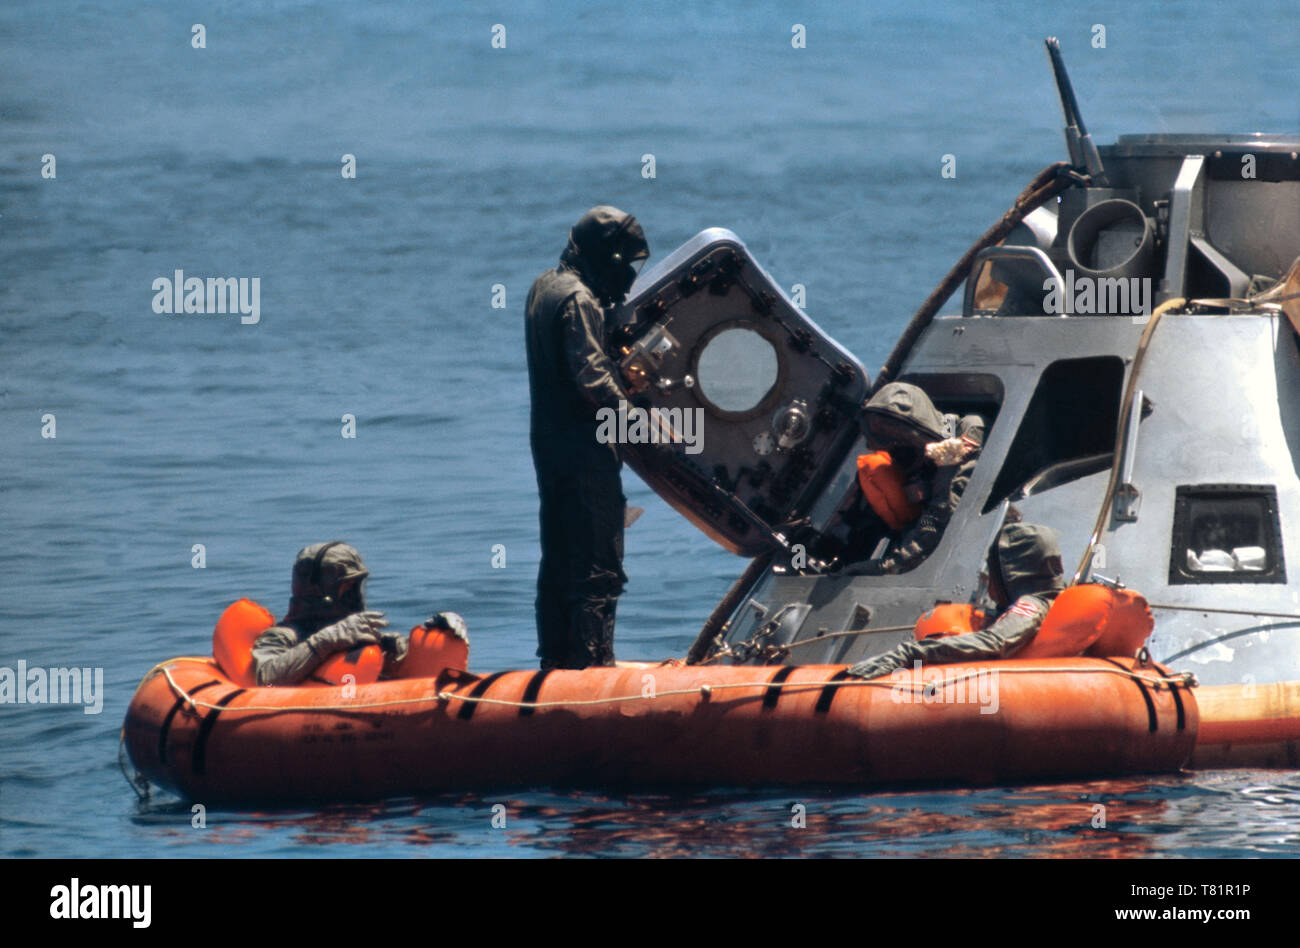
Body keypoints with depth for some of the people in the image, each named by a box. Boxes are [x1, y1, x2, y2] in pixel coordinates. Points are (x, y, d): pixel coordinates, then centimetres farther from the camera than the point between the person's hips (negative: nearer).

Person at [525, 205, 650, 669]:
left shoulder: (543, 288, 12)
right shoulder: (579, 300, -18)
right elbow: (593, 379, -25)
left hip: (547, 440, 10)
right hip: (584, 446, -10)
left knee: (558, 557, 17)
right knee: (599, 562, -6)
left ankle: (555, 658, 22)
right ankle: (594, 663, -8)